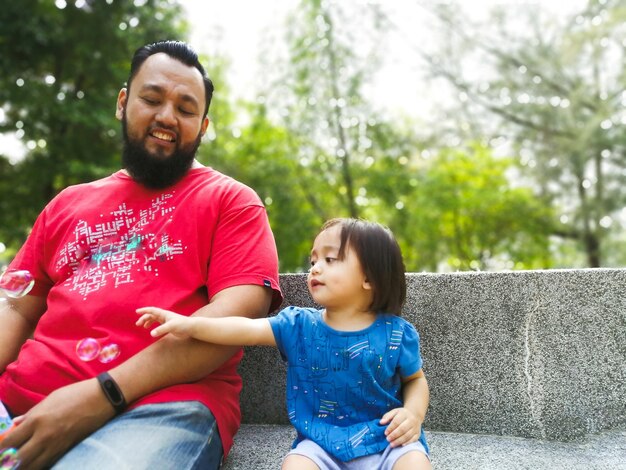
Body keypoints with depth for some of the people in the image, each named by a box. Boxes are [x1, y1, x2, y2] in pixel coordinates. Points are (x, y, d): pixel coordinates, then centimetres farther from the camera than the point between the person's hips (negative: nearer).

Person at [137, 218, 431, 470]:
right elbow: (248, 329, -11)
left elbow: (416, 380, 9)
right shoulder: (298, 325, -1)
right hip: (321, 441, 1)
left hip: (386, 439, -1)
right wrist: (191, 325, -23)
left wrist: (413, 414, -12)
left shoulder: (396, 333, -4)